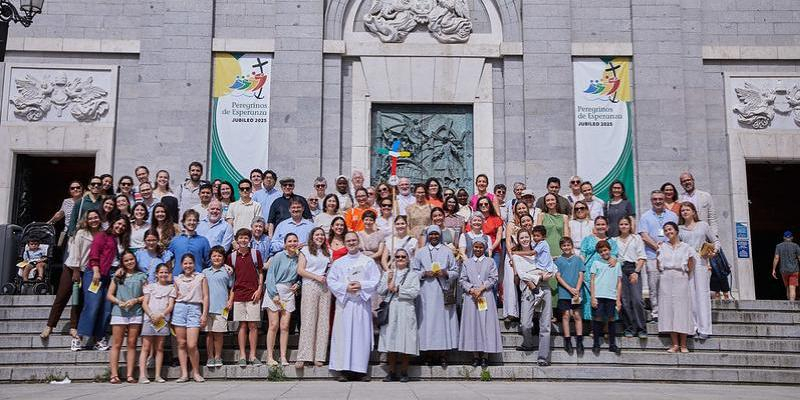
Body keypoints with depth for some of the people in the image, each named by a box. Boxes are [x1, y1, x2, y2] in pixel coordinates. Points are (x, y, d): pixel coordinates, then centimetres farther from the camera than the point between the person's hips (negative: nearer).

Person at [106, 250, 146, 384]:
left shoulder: (141, 276, 10)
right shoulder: (118, 276, 11)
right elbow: (109, 295, 8)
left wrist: (135, 300, -10)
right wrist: (119, 302, -9)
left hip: (136, 313, 0)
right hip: (119, 312, 0)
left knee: (132, 344, 1)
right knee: (116, 344, -1)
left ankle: (130, 375, 2)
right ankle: (114, 375, 0)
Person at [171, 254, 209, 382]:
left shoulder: (201, 277, 9)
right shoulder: (177, 279, 15)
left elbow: (205, 297, 5)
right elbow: (174, 297, 16)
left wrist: (204, 314, -3)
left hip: (195, 309, -3)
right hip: (179, 309, 3)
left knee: (191, 345, -12)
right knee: (181, 344, 1)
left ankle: (196, 373, 3)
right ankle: (184, 374, 6)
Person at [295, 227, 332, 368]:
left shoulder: (328, 252, 20)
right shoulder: (306, 250, 8)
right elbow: (300, 270, -1)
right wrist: (316, 277, -10)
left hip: (325, 288, 4)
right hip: (309, 287, -4)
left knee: (323, 321, -1)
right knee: (308, 321, -9)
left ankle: (319, 357, 1)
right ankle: (303, 357, -10)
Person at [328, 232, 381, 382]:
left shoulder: (368, 261, 9)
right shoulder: (338, 263, 13)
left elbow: (375, 281, 3)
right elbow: (331, 281, 4)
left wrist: (361, 285, -13)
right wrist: (346, 287, -11)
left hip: (362, 303, -1)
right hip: (344, 302, 1)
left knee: (362, 334, -3)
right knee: (344, 335, -3)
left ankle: (361, 369, 1)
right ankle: (344, 369, 0)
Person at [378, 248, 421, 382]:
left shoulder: (413, 274, 9)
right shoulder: (387, 274, 17)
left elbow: (415, 292, -5)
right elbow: (379, 291, 8)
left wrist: (397, 289, -6)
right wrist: (388, 283, -8)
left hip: (406, 312, -2)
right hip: (390, 312, 2)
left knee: (404, 341, -5)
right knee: (390, 341, -1)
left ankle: (404, 372, 4)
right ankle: (392, 372, 6)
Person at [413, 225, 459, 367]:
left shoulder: (447, 251, 11)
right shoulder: (420, 252, 11)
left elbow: (455, 271, 9)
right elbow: (413, 271, 9)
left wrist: (445, 273, -9)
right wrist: (424, 274, -8)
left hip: (443, 292, 0)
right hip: (426, 292, 0)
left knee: (443, 318, -4)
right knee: (427, 320, -4)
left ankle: (443, 353, -1)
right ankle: (429, 353, 1)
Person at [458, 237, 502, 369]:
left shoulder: (490, 262, 9)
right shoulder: (467, 262, 12)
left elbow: (493, 278, 0)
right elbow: (462, 280, 6)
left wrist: (481, 288, -11)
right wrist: (471, 289, -10)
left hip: (486, 297, -1)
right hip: (470, 297, 1)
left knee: (486, 324, -4)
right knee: (472, 324, -1)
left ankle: (485, 355, -1)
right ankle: (475, 355, 3)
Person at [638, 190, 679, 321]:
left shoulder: (672, 216, 15)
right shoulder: (645, 217, 8)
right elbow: (644, 236, 0)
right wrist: (657, 247, -11)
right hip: (652, 256, -1)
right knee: (654, 286, -1)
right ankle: (655, 312, 4)